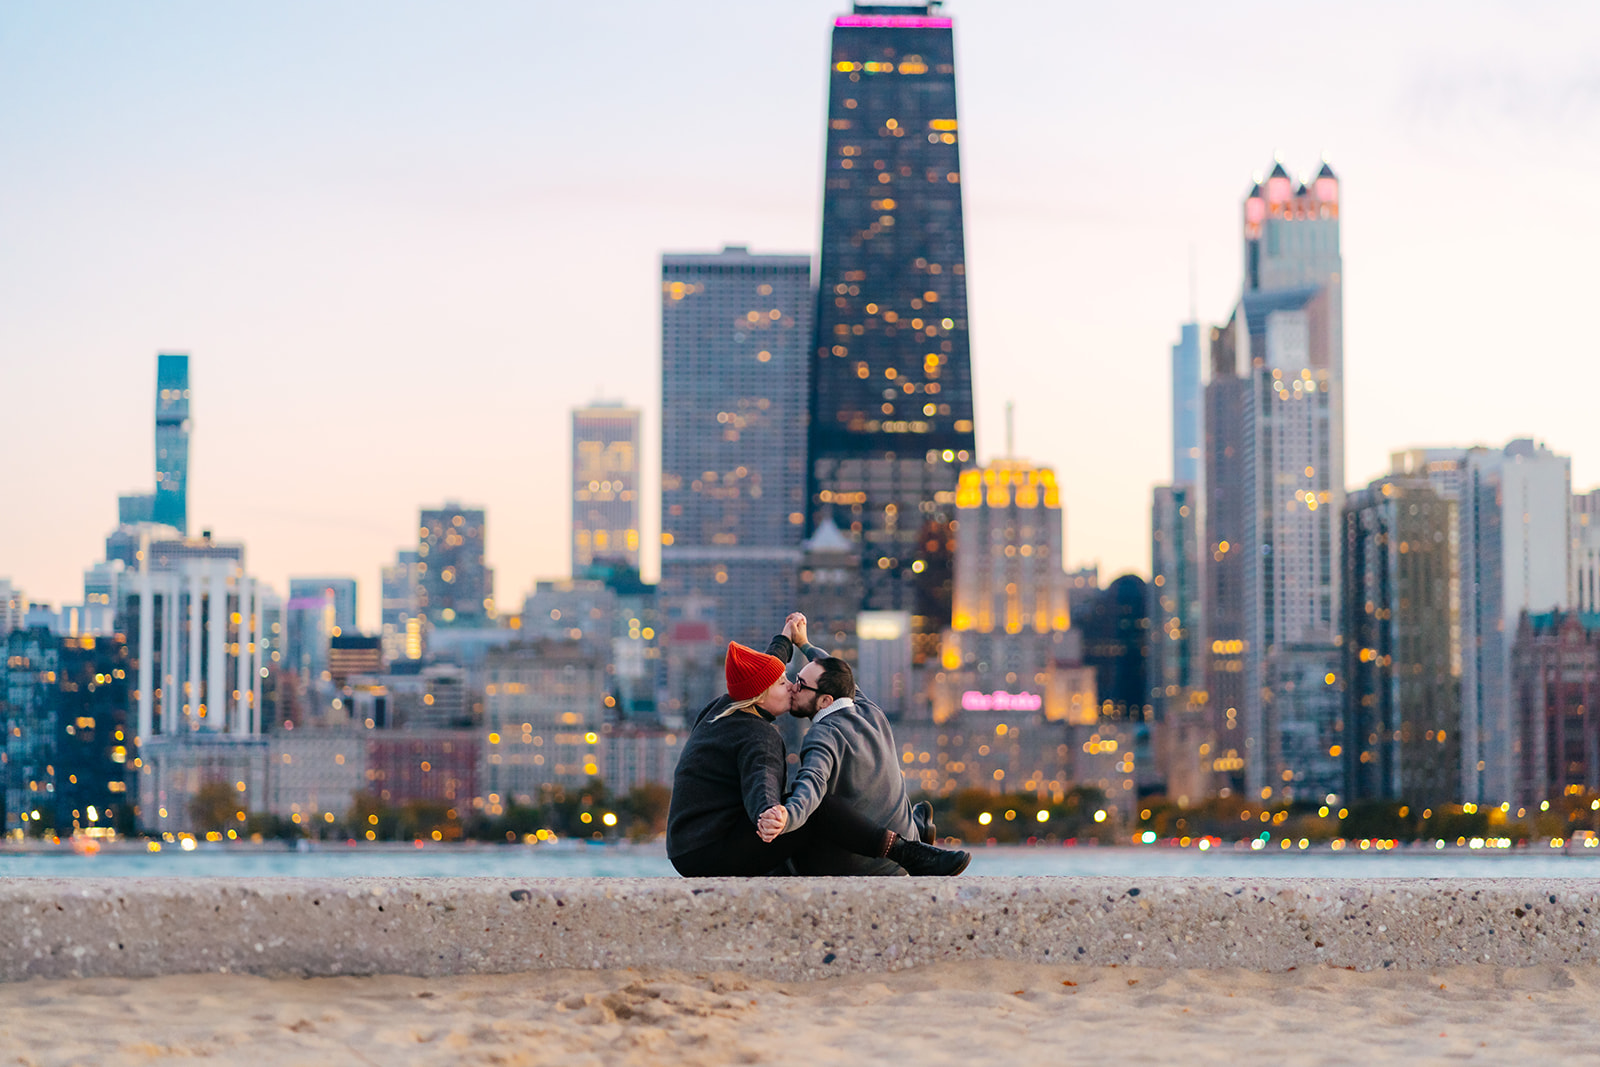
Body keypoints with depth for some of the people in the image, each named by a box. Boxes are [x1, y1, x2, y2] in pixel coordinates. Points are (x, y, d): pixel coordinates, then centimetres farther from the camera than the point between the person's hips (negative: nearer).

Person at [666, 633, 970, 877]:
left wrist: (784, 640, 44)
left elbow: (755, 679, 33)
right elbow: (761, 785, -41)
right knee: (818, 810, -23)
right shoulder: (759, 739, -19)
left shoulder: (720, 708, 10)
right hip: (713, 856, -11)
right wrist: (769, 813, -62)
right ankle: (906, 852, -19)